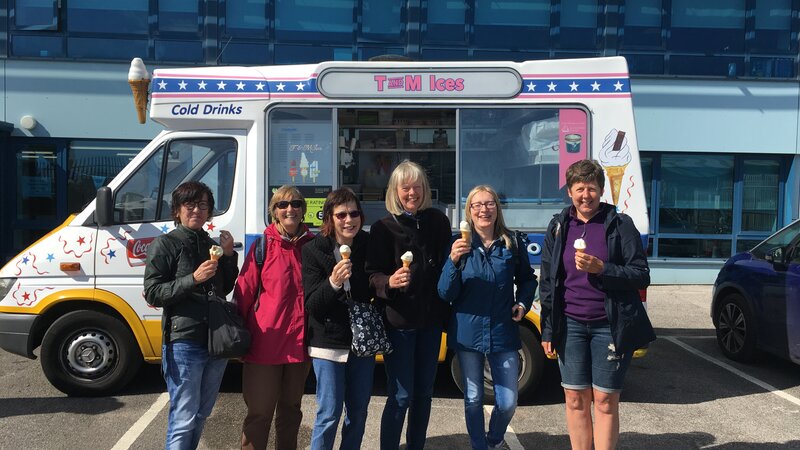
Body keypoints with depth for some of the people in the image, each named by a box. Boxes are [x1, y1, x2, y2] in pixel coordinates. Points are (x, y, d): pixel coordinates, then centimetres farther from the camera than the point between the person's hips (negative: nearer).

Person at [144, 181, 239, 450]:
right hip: (184, 342, -6)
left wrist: (229, 256, 5)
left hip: (217, 341, 6)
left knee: (201, 415, 16)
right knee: (184, 419, -5)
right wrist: (194, 279, -20)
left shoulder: (213, 245, 14)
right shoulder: (165, 244, -3)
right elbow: (152, 293, -10)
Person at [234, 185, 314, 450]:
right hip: (266, 343, -3)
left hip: (300, 342, 3)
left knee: (291, 409, 18)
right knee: (259, 413, 3)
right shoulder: (263, 246, -3)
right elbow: (244, 292, -4)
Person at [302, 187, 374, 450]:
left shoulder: (368, 245, -2)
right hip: (329, 342, -3)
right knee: (329, 414, -2)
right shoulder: (314, 250, -9)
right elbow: (312, 305, -14)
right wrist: (333, 282, -29)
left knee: (358, 413, 13)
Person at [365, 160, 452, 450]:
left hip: (431, 319, 4)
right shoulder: (383, 228, -5)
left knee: (424, 392, 14)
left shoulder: (438, 221, 4)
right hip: (399, 321, -4)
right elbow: (372, 274, -9)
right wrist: (389, 282, -27)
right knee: (401, 396, -3)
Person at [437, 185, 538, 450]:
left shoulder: (513, 244, -1)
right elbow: (445, 294, -10)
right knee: (473, 400, 11)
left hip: (503, 334, 1)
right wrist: (453, 261, -25)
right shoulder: (460, 245, -4)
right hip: (468, 334, 0)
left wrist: (523, 303, -1)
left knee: (507, 403, 5)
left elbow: (527, 279, 17)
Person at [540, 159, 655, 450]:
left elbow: (641, 276, -5)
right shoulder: (558, 227, 6)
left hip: (610, 326, -3)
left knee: (605, 401, 3)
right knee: (575, 399, 8)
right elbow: (548, 283, 10)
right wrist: (548, 330, 6)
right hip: (571, 325, 3)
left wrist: (601, 268, -21)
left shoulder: (620, 225, -3)